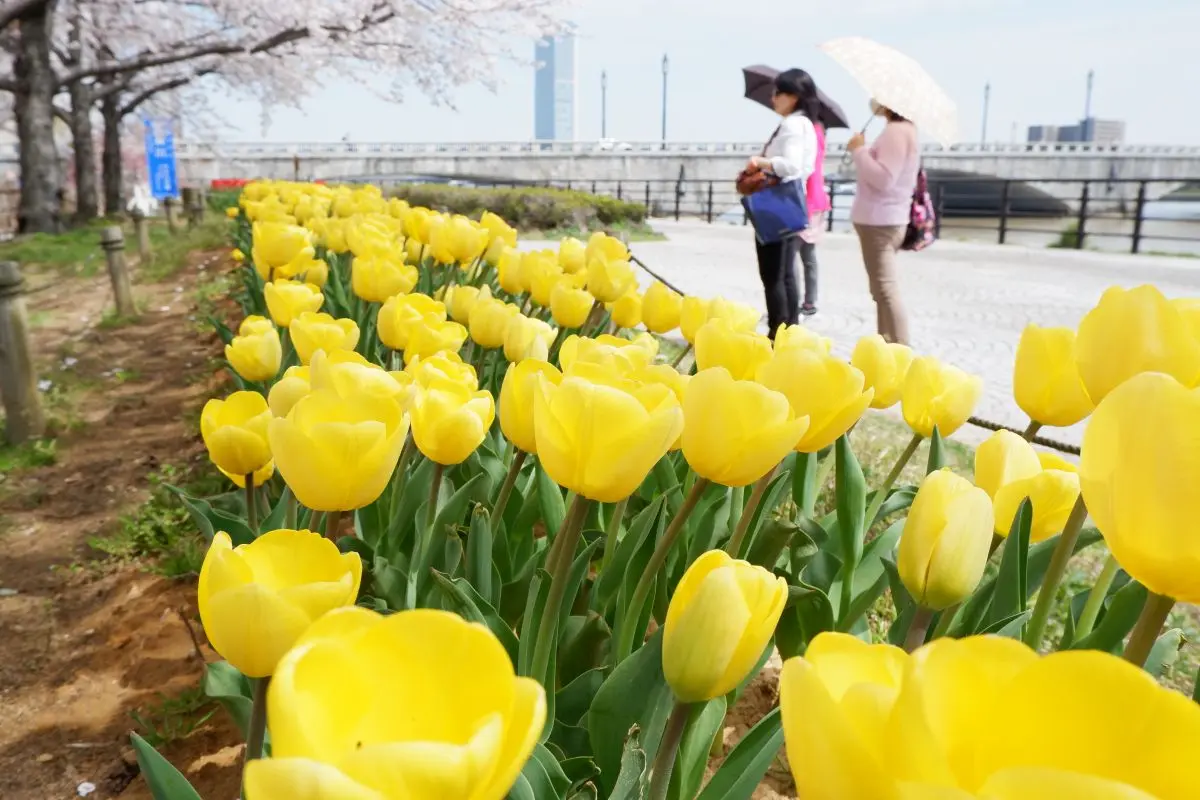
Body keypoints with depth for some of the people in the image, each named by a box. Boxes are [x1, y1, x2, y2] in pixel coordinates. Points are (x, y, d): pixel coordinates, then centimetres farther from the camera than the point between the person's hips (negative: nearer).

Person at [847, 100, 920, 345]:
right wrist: (862, 152, 8)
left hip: (880, 222, -11)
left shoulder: (896, 131, -15)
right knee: (883, 290, 16)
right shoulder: (903, 130, 17)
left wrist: (859, 150, -14)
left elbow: (883, 179, -23)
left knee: (886, 290, -11)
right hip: (884, 220, 11)